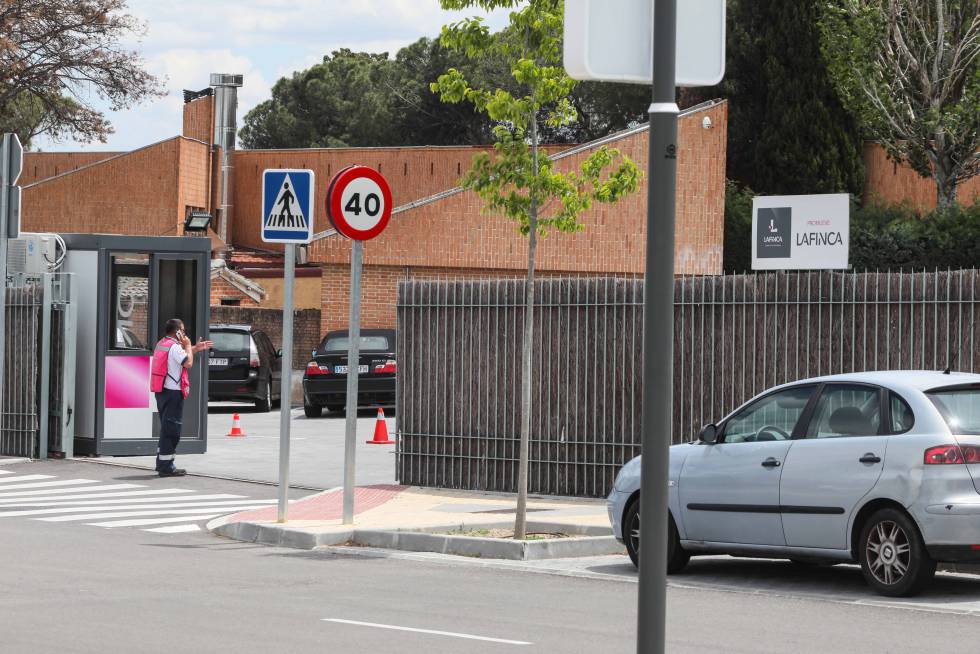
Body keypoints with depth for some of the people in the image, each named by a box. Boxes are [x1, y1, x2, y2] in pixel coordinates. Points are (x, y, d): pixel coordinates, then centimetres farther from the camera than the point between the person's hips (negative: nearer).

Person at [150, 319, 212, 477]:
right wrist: (188, 346, -6)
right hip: (173, 391, -10)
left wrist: (196, 348, 24)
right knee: (172, 429, -6)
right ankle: (166, 466, -7)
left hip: (161, 391, 10)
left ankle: (162, 463, 23)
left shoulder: (161, 344, 16)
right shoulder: (174, 346, -15)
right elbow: (188, 363, -20)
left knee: (166, 427, 18)